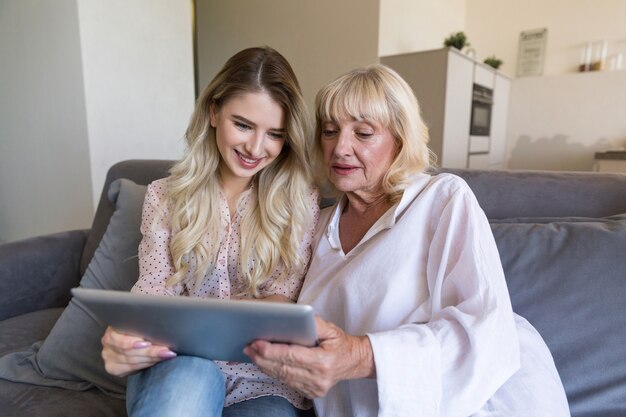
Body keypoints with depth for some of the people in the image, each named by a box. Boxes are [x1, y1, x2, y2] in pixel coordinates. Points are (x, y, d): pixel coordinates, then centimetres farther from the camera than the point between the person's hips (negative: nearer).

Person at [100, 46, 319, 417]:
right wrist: (125, 336, -26)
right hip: (178, 369, 1)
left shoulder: (300, 199, -1)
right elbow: (155, 289, -2)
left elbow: (279, 301, -6)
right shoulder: (165, 197, 4)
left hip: (262, 381, 0)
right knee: (191, 376, -33)